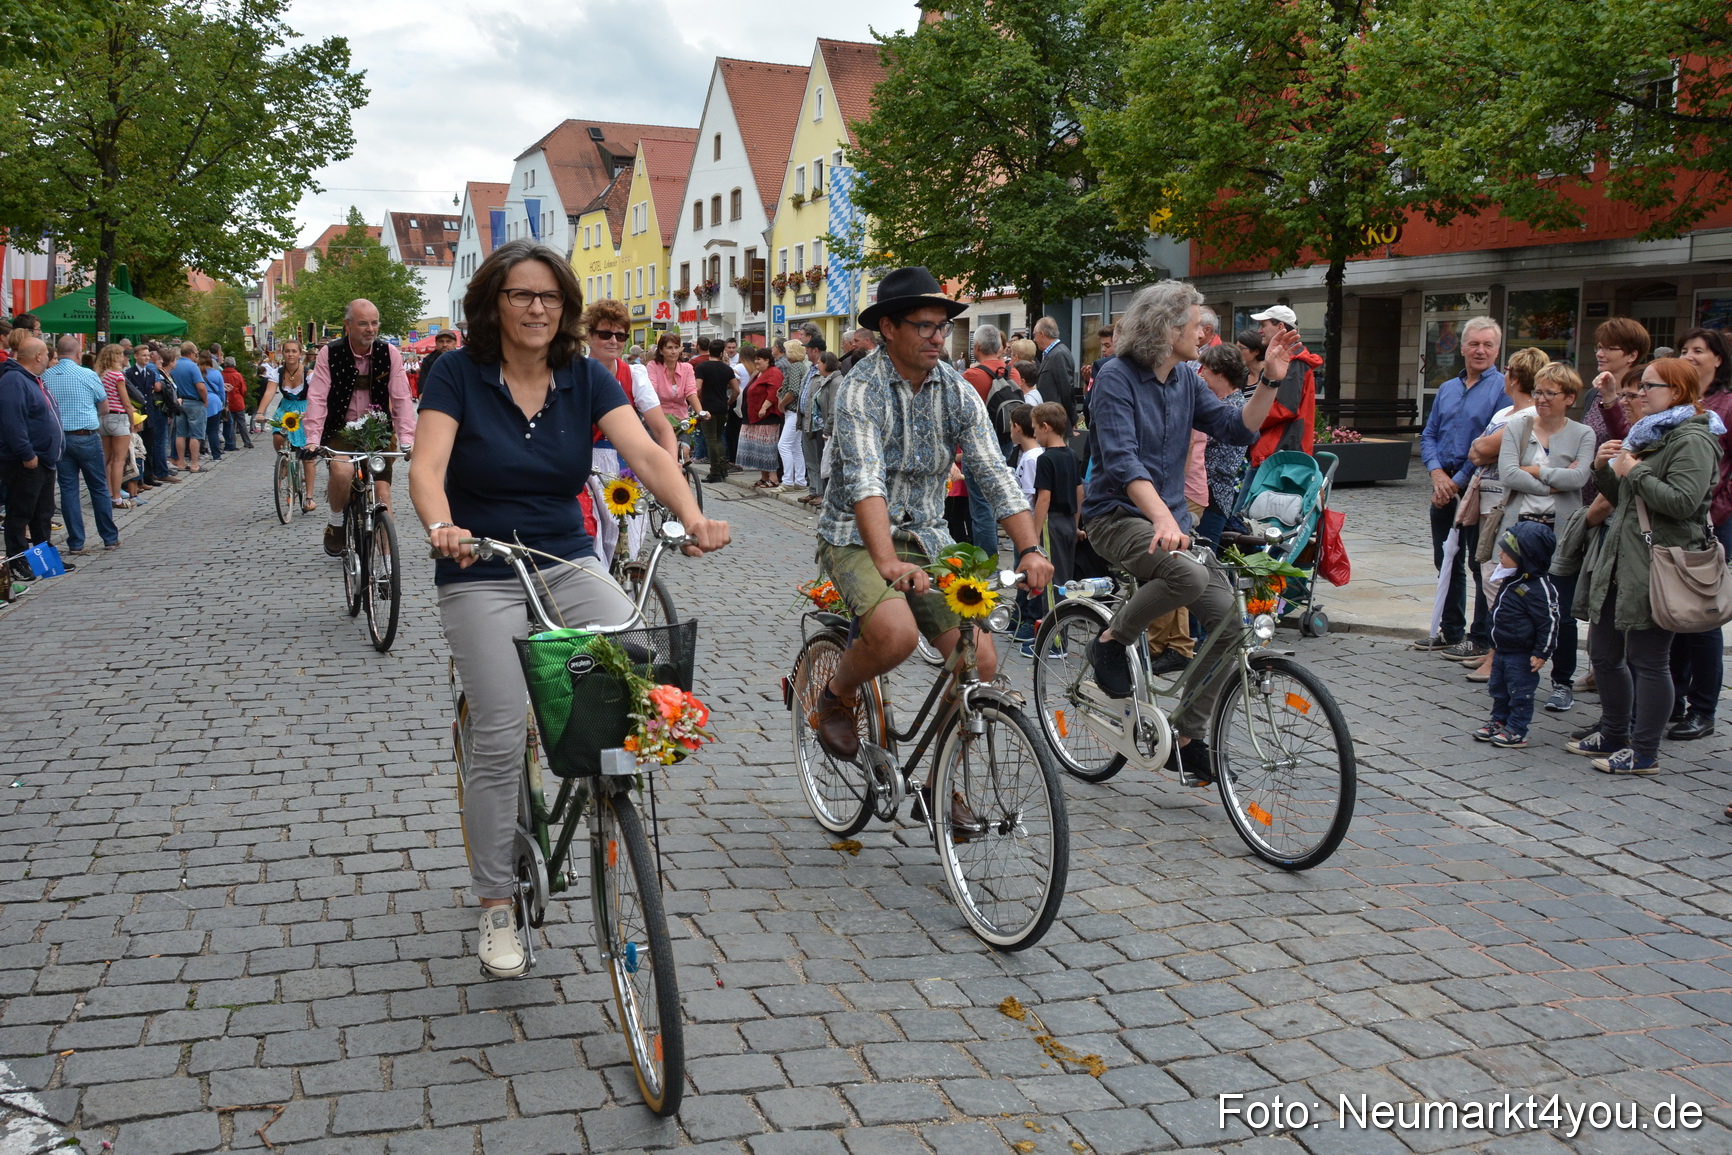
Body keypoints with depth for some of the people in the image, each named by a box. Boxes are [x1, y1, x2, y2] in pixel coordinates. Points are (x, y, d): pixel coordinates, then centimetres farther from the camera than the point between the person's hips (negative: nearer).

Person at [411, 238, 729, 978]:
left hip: (568, 563, 3)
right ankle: (496, 909, 9)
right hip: (481, 577, -2)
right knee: (499, 737, -8)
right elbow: (427, 465, -20)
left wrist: (693, 517, -33)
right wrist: (441, 526, -42)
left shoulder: (586, 378, 0)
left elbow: (645, 452, -14)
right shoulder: (458, 374, -7)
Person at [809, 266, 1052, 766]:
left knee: (980, 661, -8)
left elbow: (994, 473, -6)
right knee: (896, 633, -33)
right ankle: (836, 696, 1)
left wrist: (1030, 549, -20)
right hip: (856, 536, -5)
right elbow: (865, 479, -28)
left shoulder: (957, 391, 1)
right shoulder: (862, 387, -15)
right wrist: (888, 563, -42)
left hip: (925, 537, 5)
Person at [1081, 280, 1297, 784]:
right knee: (1189, 575, -36)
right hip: (1119, 515, -7)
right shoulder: (1117, 379, -12)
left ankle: (1188, 737, 7)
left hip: (1172, 517, 7)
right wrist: (1161, 517, -38)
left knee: (1229, 621, -8)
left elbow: (1237, 428, 8)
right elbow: (1121, 460, -24)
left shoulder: (1186, 379, 11)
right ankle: (1111, 642, -8)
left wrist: (1270, 381, -6)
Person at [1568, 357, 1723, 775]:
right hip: (1620, 560, 10)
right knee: (1604, 653, 14)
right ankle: (1613, 737, 29)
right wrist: (1603, 469, 5)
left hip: (1658, 567, -10)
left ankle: (1644, 753, 6)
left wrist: (1634, 471, -14)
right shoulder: (1648, 434, 20)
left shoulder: (1692, 439, -10)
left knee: (1647, 659, -3)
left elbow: (1682, 501, -23)